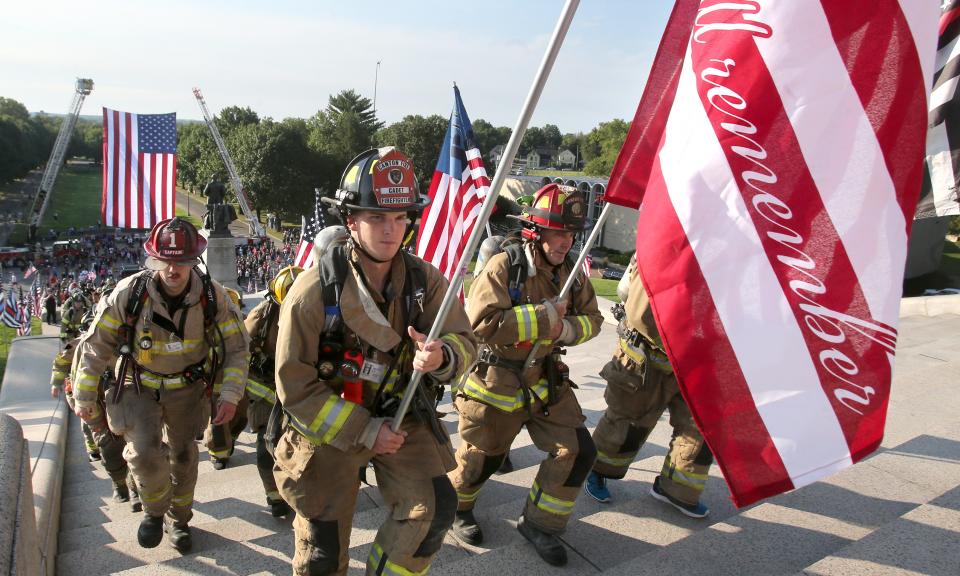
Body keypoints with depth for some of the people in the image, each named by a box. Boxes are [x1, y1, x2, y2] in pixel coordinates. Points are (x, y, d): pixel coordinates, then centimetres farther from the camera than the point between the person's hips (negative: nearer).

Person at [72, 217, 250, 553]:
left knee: (183, 456, 15)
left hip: (186, 388, 2)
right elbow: (96, 346, -11)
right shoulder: (129, 293, -24)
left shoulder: (211, 296, -21)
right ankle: (155, 510, 11)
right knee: (145, 453, -22)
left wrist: (231, 395, -18)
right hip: (138, 386, -2)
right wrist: (85, 398, -4)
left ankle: (178, 520, 41)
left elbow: (236, 347, -11)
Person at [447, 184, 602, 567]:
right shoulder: (504, 266, -20)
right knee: (482, 456, 11)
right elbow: (483, 323, -29)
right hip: (497, 382, -5)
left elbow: (592, 319, 7)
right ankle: (456, 507, 43)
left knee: (578, 450, 0)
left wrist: (567, 329, -16)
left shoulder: (570, 272, -1)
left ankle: (539, 524, 21)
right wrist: (542, 316, -28)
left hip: (547, 380, 6)